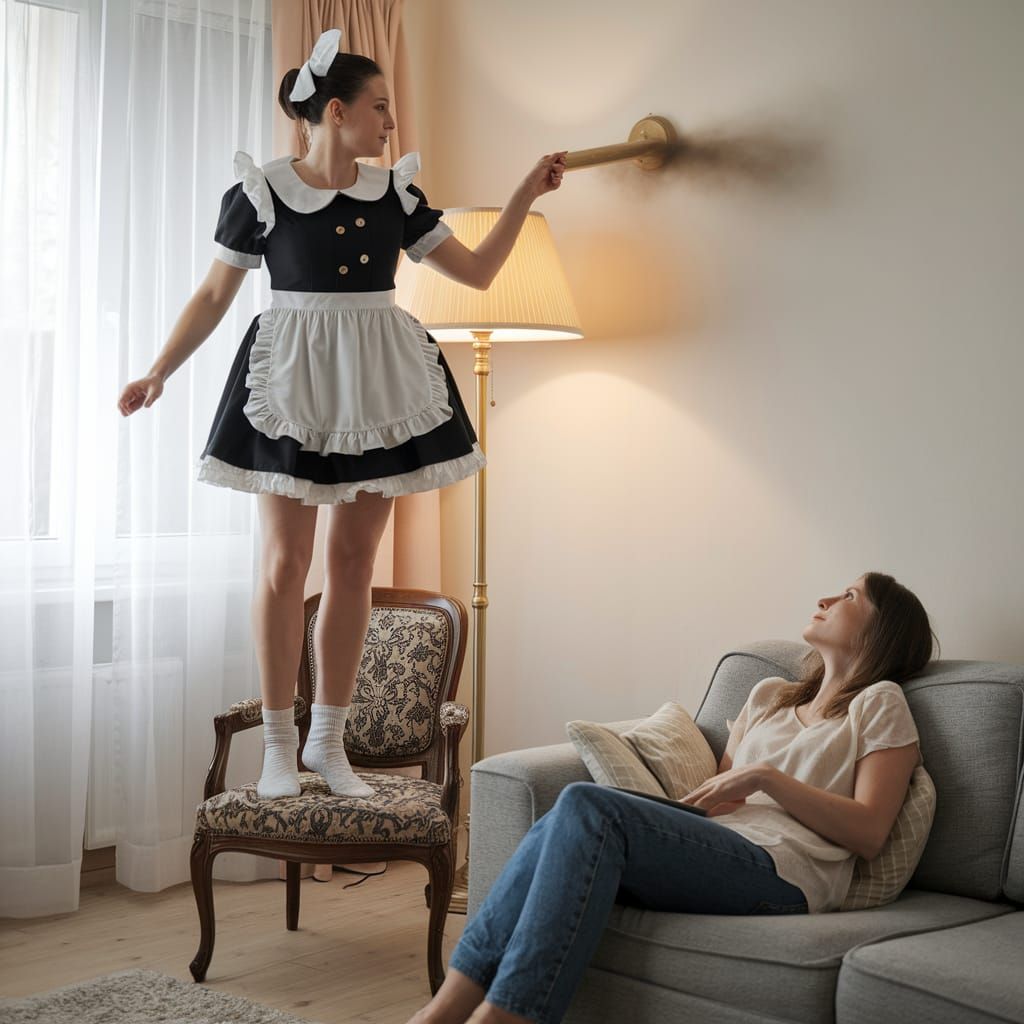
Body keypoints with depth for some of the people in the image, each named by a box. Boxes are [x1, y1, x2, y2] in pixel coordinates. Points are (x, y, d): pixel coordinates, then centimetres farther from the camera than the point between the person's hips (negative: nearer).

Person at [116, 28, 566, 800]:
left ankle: (330, 740, 15)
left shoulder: (395, 193, 7)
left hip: (380, 387, 4)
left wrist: (526, 195, 4)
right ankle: (279, 744, 10)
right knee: (285, 563, -3)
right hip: (293, 387, -3)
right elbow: (214, 295, 2)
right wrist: (159, 373, -4)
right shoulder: (262, 192, -4)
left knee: (355, 562, 5)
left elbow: (478, 271, 9)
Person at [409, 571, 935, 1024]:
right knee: (563, 826, -25)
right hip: (717, 848, 6)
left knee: (586, 806, -28)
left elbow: (869, 833, 2)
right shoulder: (769, 695, 34)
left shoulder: (880, 703, 15)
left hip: (782, 869, -6)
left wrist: (766, 777, -6)